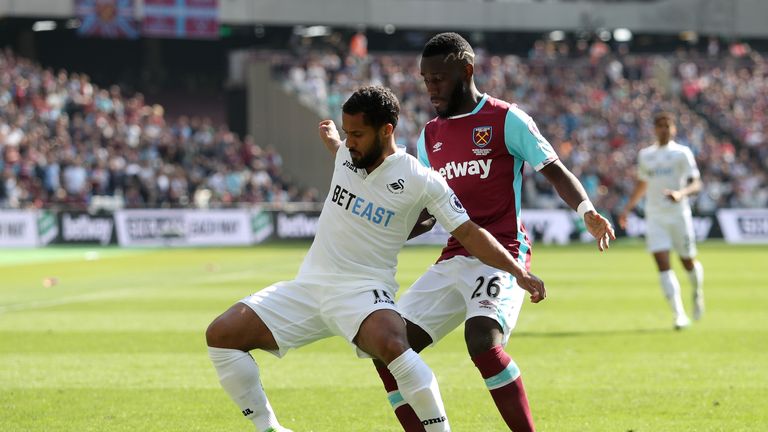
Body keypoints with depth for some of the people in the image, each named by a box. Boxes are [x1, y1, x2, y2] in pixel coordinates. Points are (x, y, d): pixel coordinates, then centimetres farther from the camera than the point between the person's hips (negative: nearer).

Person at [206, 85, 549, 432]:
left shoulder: (420, 182, -10)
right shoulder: (346, 154, 5)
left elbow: (469, 233, -7)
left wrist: (519, 273, -13)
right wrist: (330, 140, 48)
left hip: (363, 291, -6)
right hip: (308, 286, 6)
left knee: (392, 345, -39)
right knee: (220, 335, -8)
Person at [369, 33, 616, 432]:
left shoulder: (506, 119, -2)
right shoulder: (430, 136, 16)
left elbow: (555, 171, -3)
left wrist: (586, 211, -22)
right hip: (453, 260, 7)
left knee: (483, 342, -32)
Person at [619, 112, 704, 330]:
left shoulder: (682, 153, -1)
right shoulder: (645, 155, 13)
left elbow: (695, 184, -9)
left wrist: (680, 193, -29)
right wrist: (627, 208, 20)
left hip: (679, 215, -3)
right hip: (654, 217, 3)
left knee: (688, 261, 7)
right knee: (663, 264, -12)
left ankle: (697, 292, 41)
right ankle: (680, 315, -15)